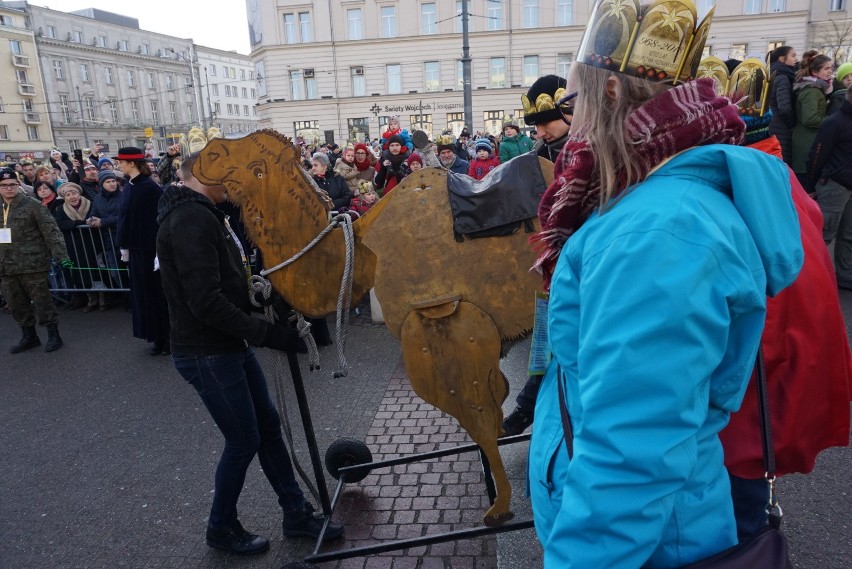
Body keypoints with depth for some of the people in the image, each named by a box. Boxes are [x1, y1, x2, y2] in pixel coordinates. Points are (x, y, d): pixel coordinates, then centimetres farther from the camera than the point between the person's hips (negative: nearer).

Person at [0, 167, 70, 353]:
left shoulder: (32, 205, -4)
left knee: (42, 299, 0)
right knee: (16, 303, 11)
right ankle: (29, 336, 24)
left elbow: (51, 231, -9)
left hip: (32, 263, -6)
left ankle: (53, 335, 12)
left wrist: (60, 255, -17)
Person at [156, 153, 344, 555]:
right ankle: (221, 528, 27)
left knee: (268, 426, 14)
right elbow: (206, 302, -29)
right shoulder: (191, 219, -20)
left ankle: (296, 513, 28)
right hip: (207, 354, -10)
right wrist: (267, 333, -25)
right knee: (244, 440, 3)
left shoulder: (201, 215, 14)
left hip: (230, 345, 10)